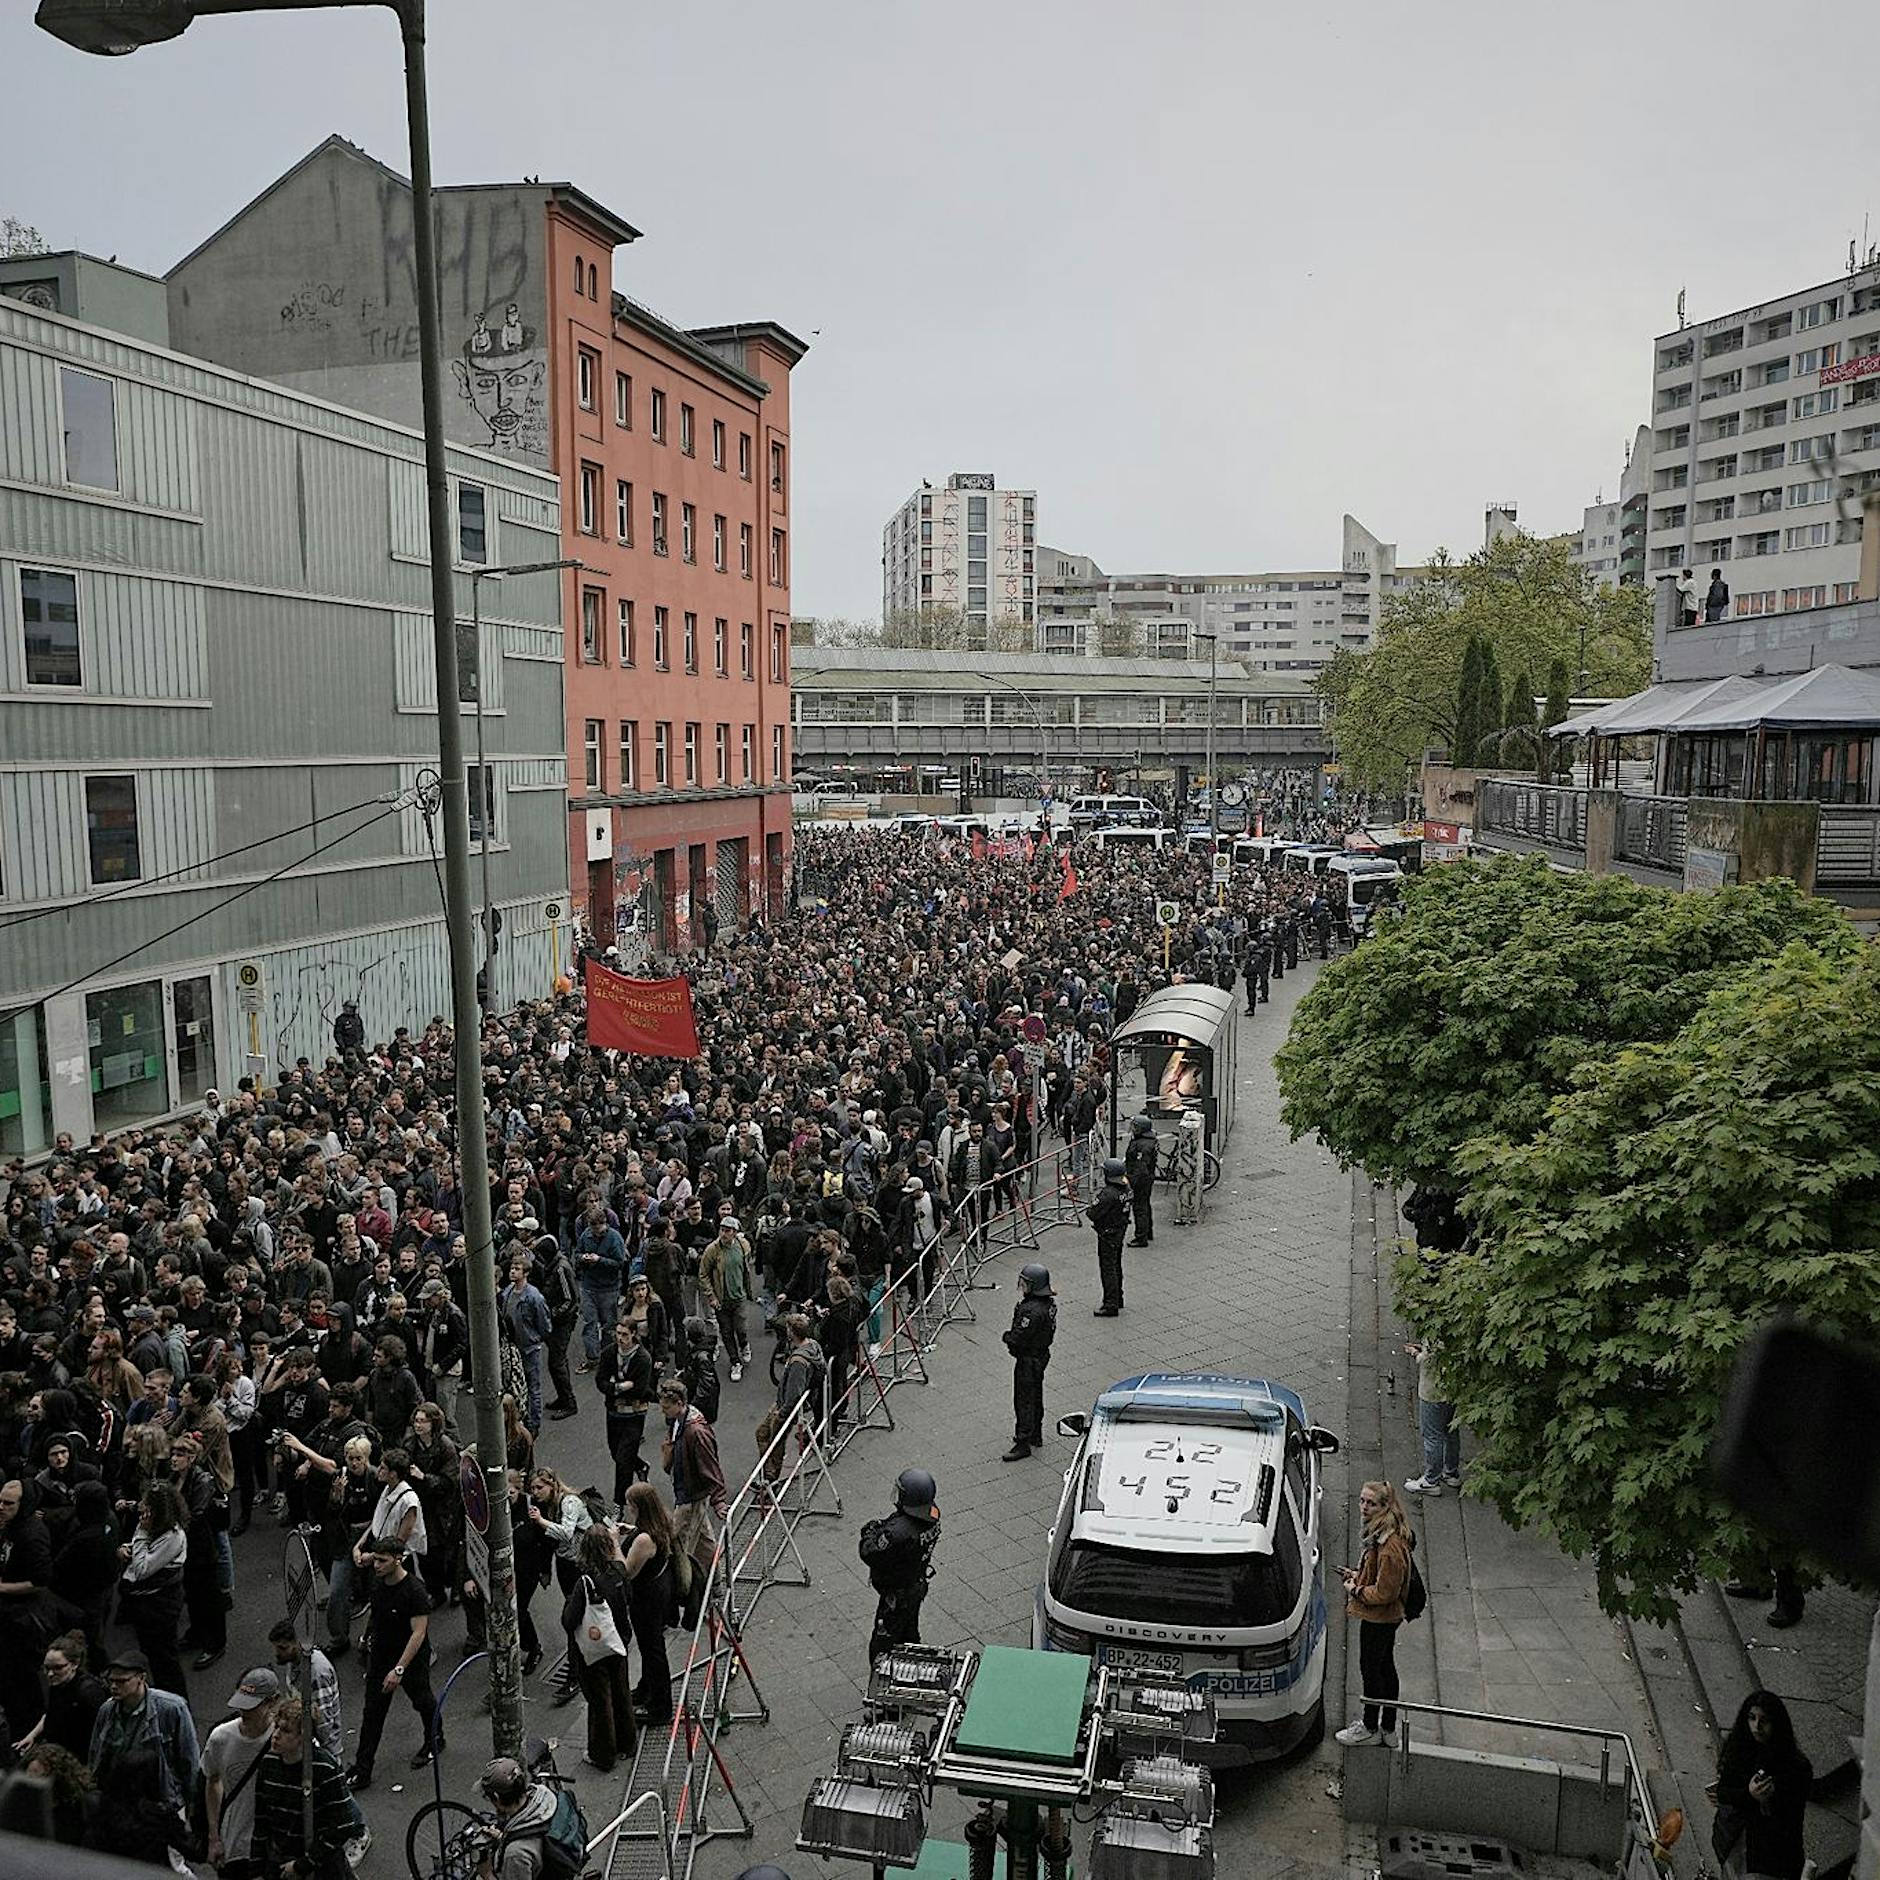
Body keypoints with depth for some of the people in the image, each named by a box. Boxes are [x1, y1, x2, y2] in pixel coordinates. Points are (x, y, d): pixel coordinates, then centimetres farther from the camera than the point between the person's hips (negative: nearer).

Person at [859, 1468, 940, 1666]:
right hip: (917, 1585, 8)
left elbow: (869, 1554, -29)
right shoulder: (932, 1514, -15)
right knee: (909, 1636, 29)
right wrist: (882, 1528, -5)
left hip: (897, 1595, -8)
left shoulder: (899, 1533, -41)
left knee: (882, 1649, 9)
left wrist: (870, 1533, -11)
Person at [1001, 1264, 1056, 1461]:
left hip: (1028, 1359, -10)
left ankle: (1023, 1443, 9)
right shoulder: (1048, 1302, 0)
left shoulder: (1031, 1310, -31)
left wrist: (1007, 1336, -7)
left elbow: (1017, 1338, -30)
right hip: (1041, 1354, 10)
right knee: (1035, 1396, 23)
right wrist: (1012, 1337, 4)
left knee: (1024, 1401, 1)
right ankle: (1036, 1436, 37)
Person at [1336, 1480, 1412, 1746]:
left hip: (1378, 1619, -10)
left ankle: (1370, 1728, 24)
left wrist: (1356, 1590, -15)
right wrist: (1356, 1574, 6)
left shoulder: (1390, 1546, -31)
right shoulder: (1380, 1533, 1)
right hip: (1388, 1617, 10)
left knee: (1370, 1669, 7)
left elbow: (1385, 1592, -27)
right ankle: (1388, 1727, 33)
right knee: (1385, 1667, 19)